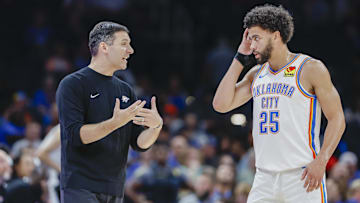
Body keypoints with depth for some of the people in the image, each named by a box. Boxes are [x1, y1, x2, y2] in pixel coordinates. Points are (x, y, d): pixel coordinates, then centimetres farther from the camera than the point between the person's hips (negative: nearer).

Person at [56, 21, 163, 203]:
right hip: (80, 188, -7)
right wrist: (115, 122, -25)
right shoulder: (72, 84, -4)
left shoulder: (125, 90, 16)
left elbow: (140, 143, 13)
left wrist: (156, 126, -8)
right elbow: (75, 135, -16)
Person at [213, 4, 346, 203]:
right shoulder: (256, 74, 14)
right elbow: (221, 104, 5)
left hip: (302, 175, -5)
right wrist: (240, 60, 6)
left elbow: (337, 119, -5)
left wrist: (321, 161, -17)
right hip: (265, 177, 6)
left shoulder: (310, 69, -3)